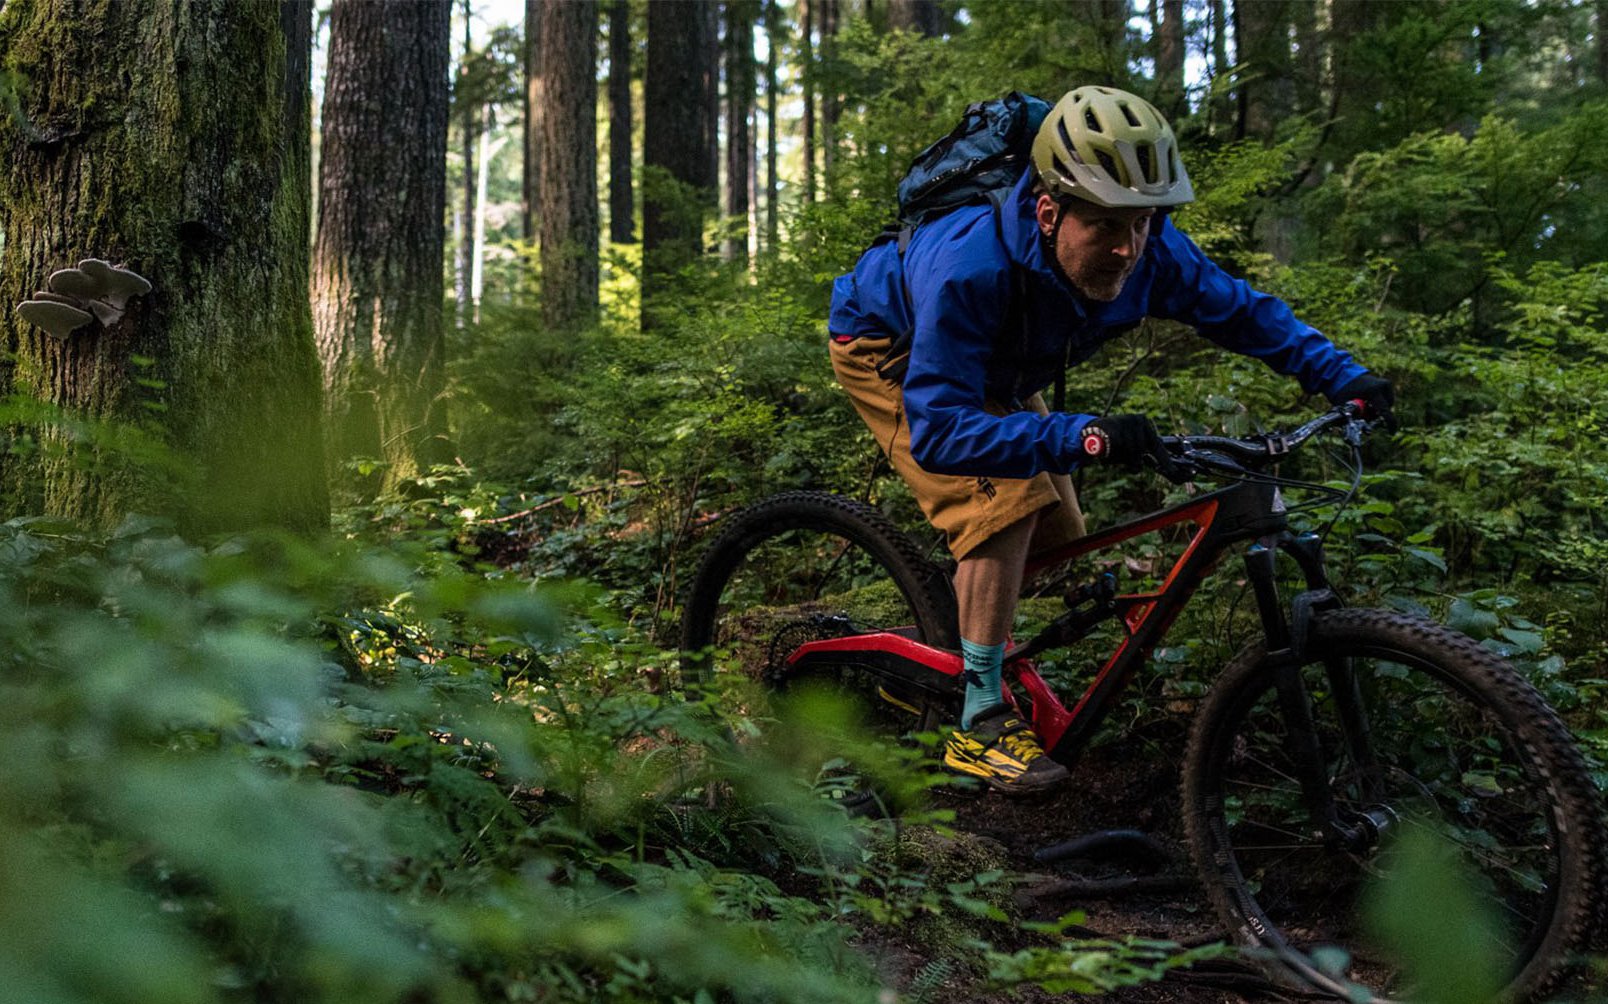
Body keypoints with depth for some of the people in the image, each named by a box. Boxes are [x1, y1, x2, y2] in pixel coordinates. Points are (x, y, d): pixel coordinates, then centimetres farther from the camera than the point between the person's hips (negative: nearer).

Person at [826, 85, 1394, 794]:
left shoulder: (1148, 252, -27)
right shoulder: (971, 269, -45)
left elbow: (1243, 311, -9)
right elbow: (936, 430, -49)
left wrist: (1346, 379, -21)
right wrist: (1086, 437, -59)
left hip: (991, 373, 7)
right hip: (889, 350, -6)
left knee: (1057, 535, 2)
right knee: (1003, 503, -25)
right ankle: (980, 723, -16)